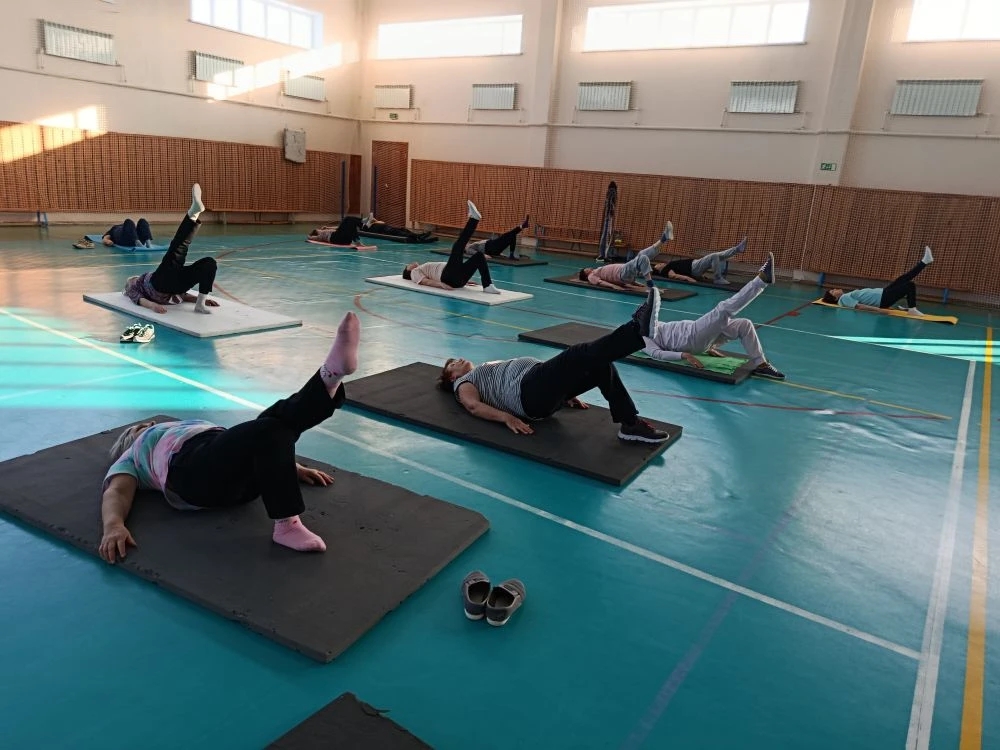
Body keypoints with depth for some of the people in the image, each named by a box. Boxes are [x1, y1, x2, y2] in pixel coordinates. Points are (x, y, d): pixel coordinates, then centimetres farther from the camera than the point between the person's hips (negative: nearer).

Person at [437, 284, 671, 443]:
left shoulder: (490, 367, 38)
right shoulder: (464, 383, 18)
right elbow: (473, 405, -6)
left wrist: (566, 394, 22)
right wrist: (506, 417, -23)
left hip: (541, 384, 8)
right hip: (529, 391, -8)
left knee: (601, 364, -14)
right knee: (579, 355, -29)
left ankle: (630, 425, -20)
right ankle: (640, 330, -46)